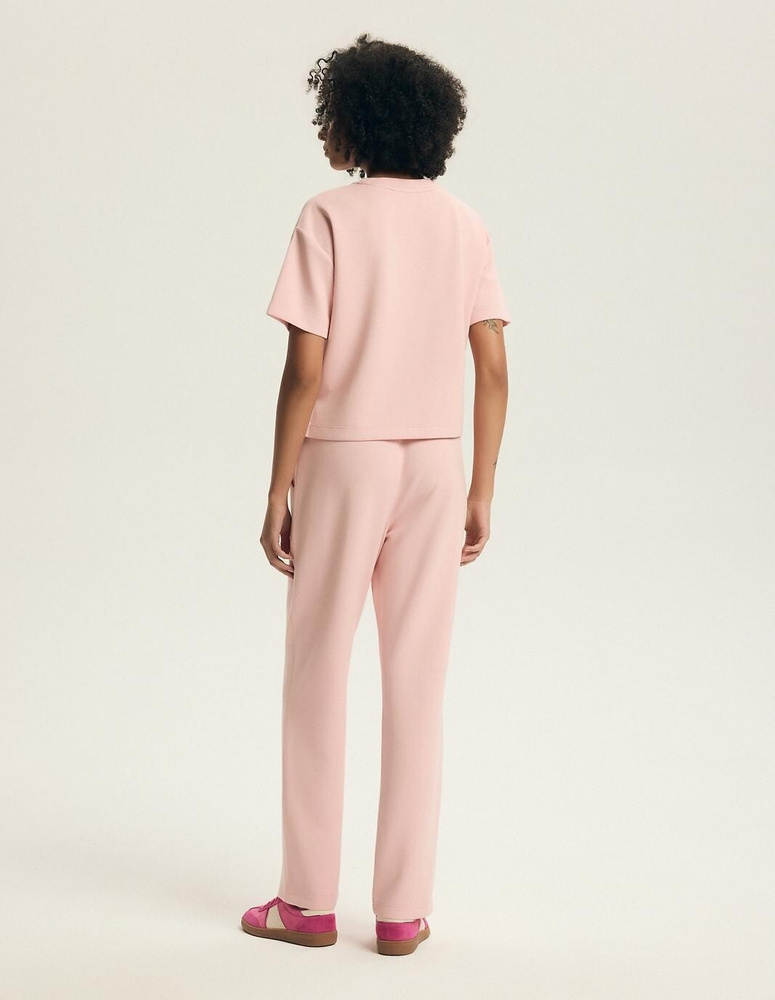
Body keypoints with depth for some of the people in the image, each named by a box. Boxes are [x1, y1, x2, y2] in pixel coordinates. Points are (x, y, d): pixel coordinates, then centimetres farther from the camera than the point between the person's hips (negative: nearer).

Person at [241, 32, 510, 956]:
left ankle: (308, 898, 15)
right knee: (416, 686, 6)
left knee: (317, 678, 8)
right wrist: (480, 492, 8)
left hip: (342, 461, -3)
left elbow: (306, 368, -13)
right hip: (435, 465, 4)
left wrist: (277, 491, -6)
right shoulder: (465, 225, 6)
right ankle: (402, 909, 10)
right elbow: (493, 369, 2)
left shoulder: (329, 217, -7)